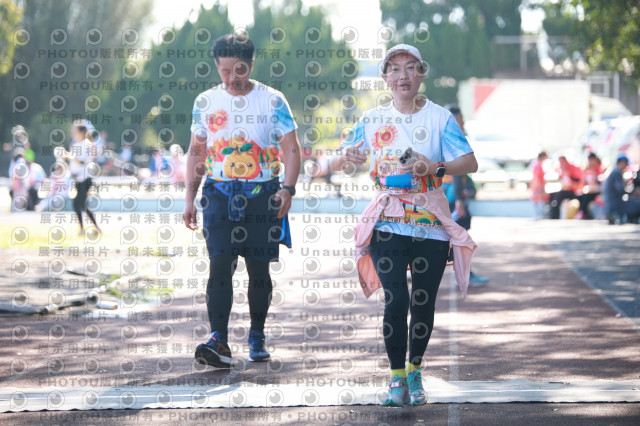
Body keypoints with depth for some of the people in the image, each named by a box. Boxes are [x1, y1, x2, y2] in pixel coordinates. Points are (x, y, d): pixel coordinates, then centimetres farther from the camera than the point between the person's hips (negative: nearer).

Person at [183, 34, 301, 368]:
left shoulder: (272, 101, 0)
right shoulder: (205, 102, 8)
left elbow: (291, 149, -1)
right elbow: (196, 153, 15)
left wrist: (288, 189, -16)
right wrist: (189, 198, 9)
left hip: (262, 193, -1)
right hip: (220, 193, 1)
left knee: (259, 268, 5)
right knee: (220, 265, -13)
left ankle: (257, 336, 20)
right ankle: (218, 341, -21)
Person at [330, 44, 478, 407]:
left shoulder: (440, 118, 1)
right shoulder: (373, 120, 9)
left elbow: (470, 163, -8)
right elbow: (337, 163, 13)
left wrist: (436, 167, -27)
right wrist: (347, 158, -11)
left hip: (431, 224, 0)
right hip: (387, 224, 1)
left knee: (423, 303, 3)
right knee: (396, 300, -10)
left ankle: (415, 372, 23)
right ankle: (397, 377, 2)